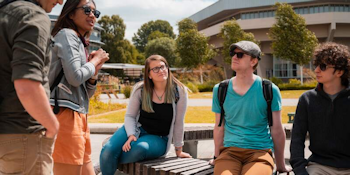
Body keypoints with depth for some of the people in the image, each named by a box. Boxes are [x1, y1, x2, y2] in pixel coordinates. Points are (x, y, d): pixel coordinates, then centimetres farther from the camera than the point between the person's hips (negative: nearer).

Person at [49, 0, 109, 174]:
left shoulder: (81, 43, 23)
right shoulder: (67, 34, -4)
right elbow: (75, 77, -17)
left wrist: (95, 69, 6)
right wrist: (96, 60, 0)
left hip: (78, 116, 10)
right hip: (65, 114, -10)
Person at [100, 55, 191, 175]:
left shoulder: (179, 91, -10)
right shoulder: (140, 89, -5)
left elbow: (178, 123, -4)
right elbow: (130, 116, 0)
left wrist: (178, 151, 5)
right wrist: (131, 135, -20)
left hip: (159, 139, -1)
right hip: (137, 129, 2)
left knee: (140, 148, -37)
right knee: (108, 150, -27)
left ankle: (113, 163, -11)